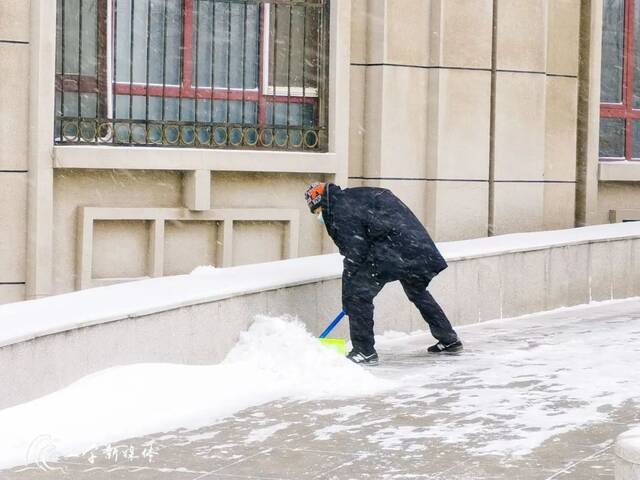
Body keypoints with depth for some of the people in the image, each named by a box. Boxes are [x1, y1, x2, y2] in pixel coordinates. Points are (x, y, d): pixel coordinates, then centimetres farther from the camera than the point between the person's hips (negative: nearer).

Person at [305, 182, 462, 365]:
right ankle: (449, 340, 38)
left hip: (393, 246, -10)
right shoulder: (349, 197, 18)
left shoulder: (342, 213, -11)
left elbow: (355, 255, -13)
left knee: (358, 293, -9)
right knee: (417, 291, 29)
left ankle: (364, 351, -8)